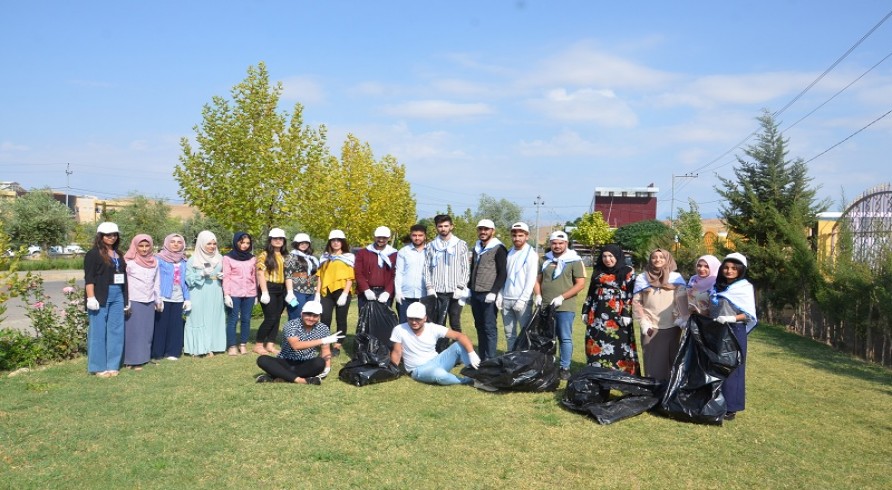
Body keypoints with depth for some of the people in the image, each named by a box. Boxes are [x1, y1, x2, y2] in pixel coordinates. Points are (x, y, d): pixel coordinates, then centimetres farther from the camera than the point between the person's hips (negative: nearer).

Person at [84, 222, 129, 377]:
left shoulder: (118, 255, 17)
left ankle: (112, 365, 15)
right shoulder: (93, 253, -3)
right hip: (101, 297, -7)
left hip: (117, 296, 7)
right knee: (98, 332, -1)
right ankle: (99, 367, 6)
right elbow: (89, 278, -9)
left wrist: (125, 298, 19)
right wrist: (91, 297, -17)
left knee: (116, 331, 7)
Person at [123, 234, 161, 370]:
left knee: (147, 331, 8)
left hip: (149, 302, 5)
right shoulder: (129, 262, -6)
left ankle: (144, 357, 16)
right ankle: (133, 360, 2)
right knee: (134, 331, -2)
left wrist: (158, 300, 17)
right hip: (134, 301, -5)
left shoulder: (154, 262, 9)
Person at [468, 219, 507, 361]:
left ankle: (490, 360, 1)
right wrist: (469, 289, 16)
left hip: (489, 295, -7)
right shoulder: (476, 248, 16)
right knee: (479, 327, 11)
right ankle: (482, 358, 19)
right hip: (475, 294, 7)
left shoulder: (498, 249, -6)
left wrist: (494, 292, -18)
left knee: (489, 328, -4)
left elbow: (502, 273, -11)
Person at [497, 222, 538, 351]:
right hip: (506, 300, 6)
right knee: (509, 334, 10)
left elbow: (531, 280, -11)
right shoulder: (509, 253, 13)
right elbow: (503, 276, 14)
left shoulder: (531, 254, -5)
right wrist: (500, 296, 5)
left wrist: (522, 300, -15)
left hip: (523, 301, -6)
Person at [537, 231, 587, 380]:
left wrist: (562, 297, -14)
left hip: (565, 307, -5)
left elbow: (580, 284, -8)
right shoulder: (546, 260, 12)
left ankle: (565, 368, 9)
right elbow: (538, 279, 18)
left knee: (565, 338, 1)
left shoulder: (574, 260, -3)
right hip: (546, 306, 5)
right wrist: (538, 295, 1)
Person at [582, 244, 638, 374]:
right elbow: (591, 293, 16)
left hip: (617, 316, -4)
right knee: (596, 346, 5)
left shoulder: (627, 272, 0)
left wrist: (626, 314, -14)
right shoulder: (598, 272, 13)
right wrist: (585, 311, 12)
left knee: (617, 347, -5)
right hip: (597, 316, 5)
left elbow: (631, 294, -5)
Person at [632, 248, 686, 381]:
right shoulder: (642, 278, 5)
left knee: (672, 362, 6)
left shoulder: (676, 278, 6)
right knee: (653, 363, 3)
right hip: (651, 329, 0)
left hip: (672, 328, 0)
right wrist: (644, 324, -4)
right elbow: (636, 303, 3)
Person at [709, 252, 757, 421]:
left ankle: (731, 408, 3)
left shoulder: (745, 287, -6)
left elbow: (750, 315, -10)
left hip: (734, 333, -6)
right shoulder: (717, 286, 12)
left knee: (731, 369, -3)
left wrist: (730, 319, -22)